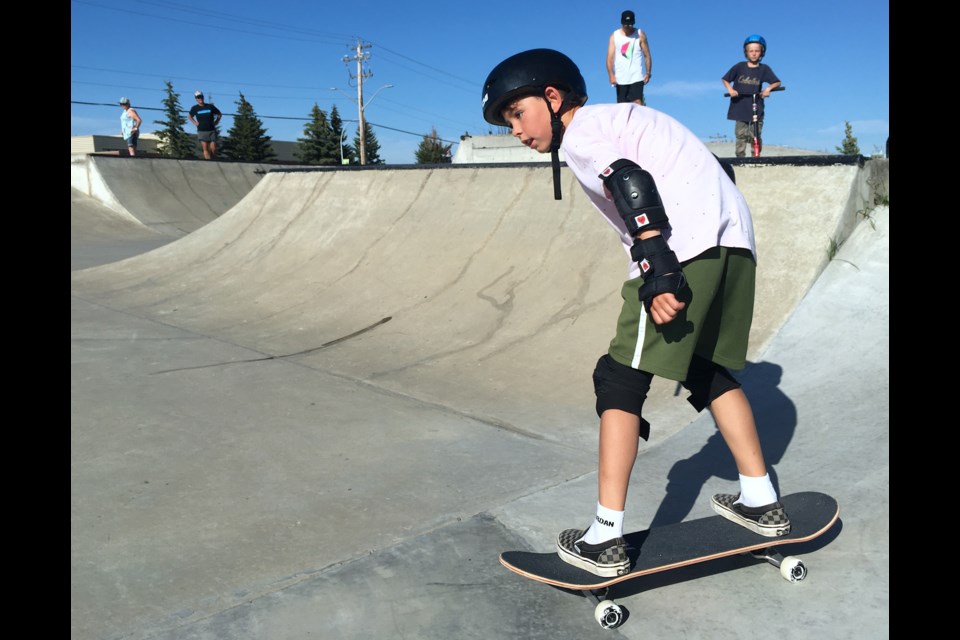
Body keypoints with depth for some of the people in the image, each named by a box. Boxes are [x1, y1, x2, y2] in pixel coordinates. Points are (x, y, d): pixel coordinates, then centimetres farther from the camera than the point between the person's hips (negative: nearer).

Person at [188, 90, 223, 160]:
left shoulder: (210, 106, 5)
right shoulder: (195, 108, 5)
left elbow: (219, 114, 18)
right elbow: (190, 116, 24)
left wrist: (216, 122, 6)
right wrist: (195, 123, 10)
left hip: (212, 130, 0)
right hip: (202, 131, 0)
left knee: (213, 148, -6)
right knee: (205, 149, -9)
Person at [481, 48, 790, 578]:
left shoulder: (581, 129, 4)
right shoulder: (624, 120, 31)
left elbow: (632, 184, -14)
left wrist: (657, 268, -24)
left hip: (685, 249, -9)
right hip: (735, 241, 9)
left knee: (619, 380, -3)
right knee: (711, 372, 22)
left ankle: (605, 539, -2)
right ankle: (762, 503, 28)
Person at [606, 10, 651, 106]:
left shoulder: (640, 35, 3)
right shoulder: (614, 36, 5)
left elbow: (647, 56, 2)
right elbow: (610, 57, -2)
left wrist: (648, 73, -9)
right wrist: (611, 75, -15)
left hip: (637, 77, -2)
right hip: (620, 79, 2)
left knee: (637, 102, -17)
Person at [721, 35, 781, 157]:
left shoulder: (764, 68, 1)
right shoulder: (739, 67, 1)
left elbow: (777, 82, 4)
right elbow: (725, 79, 9)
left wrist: (768, 88, -15)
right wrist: (730, 89, -9)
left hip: (756, 107, 0)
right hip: (740, 107, 0)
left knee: (755, 137, -1)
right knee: (741, 135, -1)